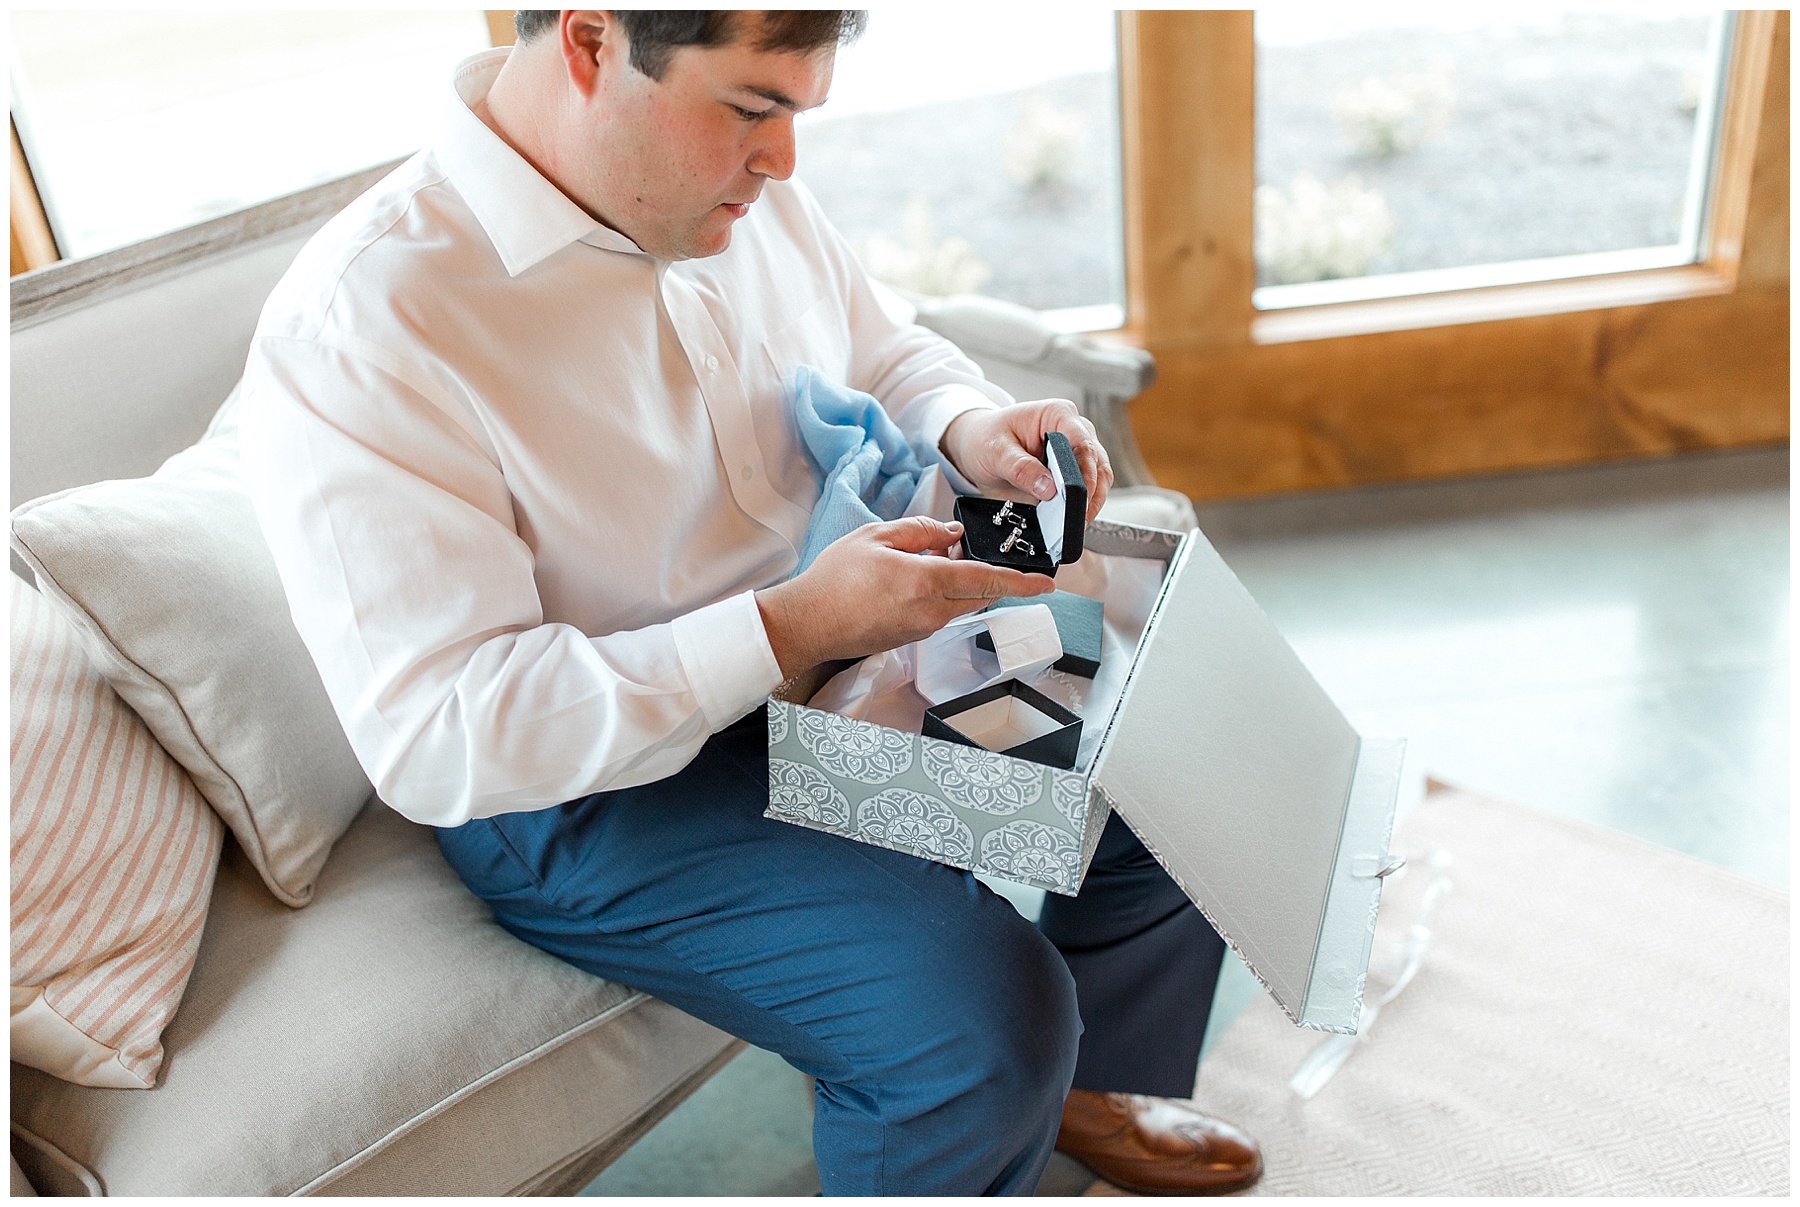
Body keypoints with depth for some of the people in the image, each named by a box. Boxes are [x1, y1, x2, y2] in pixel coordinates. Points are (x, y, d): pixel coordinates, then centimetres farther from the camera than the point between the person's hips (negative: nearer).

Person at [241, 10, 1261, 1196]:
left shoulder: (743, 191, -4)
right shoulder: (356, 329, -25)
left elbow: (887, 350, 14)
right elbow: (435, 739, -28)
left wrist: (974, 431, -10)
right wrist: (794, 627, -32)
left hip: (826, 642, 8)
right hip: (594, 787, -7)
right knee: (982, 1012, -23)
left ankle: (1089, 1085, 30)